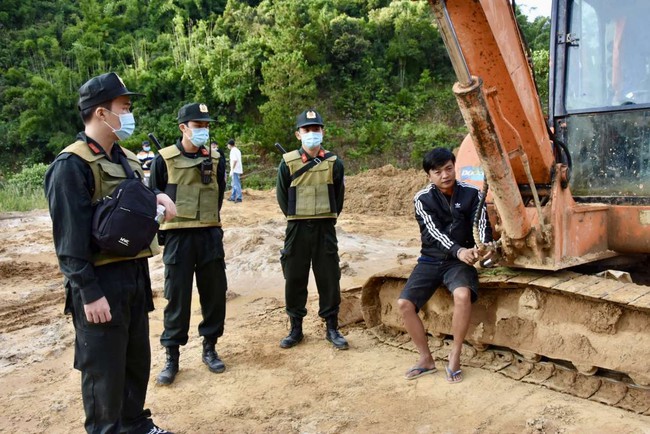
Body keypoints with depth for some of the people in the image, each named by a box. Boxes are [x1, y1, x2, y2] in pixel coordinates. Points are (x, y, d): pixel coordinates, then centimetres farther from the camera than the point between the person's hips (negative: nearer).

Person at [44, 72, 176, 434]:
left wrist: (158, 198, -4)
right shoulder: (71, 165, -16)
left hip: (135, 273, 8)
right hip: (100, 280, -8)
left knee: (138, 358, 20)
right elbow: (69, 238, -19)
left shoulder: (126, 158, 10)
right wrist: (89, 293, -20)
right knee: (104, 368, 6)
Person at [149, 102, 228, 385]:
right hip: (178, 237, -3)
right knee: (177, 297, 3)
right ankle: (172, 357, 15)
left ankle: (210, 349, 25)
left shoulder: (215, 160, 5)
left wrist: (208, 219, 8)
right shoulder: (164, 159, -4)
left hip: (210, 234, 3)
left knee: (214, 293, 8)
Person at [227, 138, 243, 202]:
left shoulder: (233, 151, -12)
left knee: (236, 184, -9)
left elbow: (234, 160, -21)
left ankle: (239, 198, -9)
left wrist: (231, 170, -20)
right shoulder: (237, 150, 16)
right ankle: (233, 197, 22)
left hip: (235, 170, -10)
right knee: (234, 184, 16)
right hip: (239, 170, 10)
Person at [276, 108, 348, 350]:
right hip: (297, 229, 0)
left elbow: (338, 196, 9)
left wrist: (327, 218, 6)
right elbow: (282, 196, 5)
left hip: (325, 229, 0)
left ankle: (332, 328, 18)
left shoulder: (334, 163, 1)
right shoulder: (288, 163, -2)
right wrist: (296, 219, 4)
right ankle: (296, 328, 21)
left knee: (329, 278, 4)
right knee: (294, 279, 6)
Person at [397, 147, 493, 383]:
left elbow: (482, 225, -10)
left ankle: (455, 357, -13)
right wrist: (458, 250, -35)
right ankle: (426, 359, 2)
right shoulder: (422, 199, -4)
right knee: (404, 303, -16)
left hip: (459, 261, -1)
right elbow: (434, 232, -16)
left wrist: (483, 247, -34)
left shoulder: (472, 194, -2)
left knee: (463, 295, -32)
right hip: (431, 260, 2)